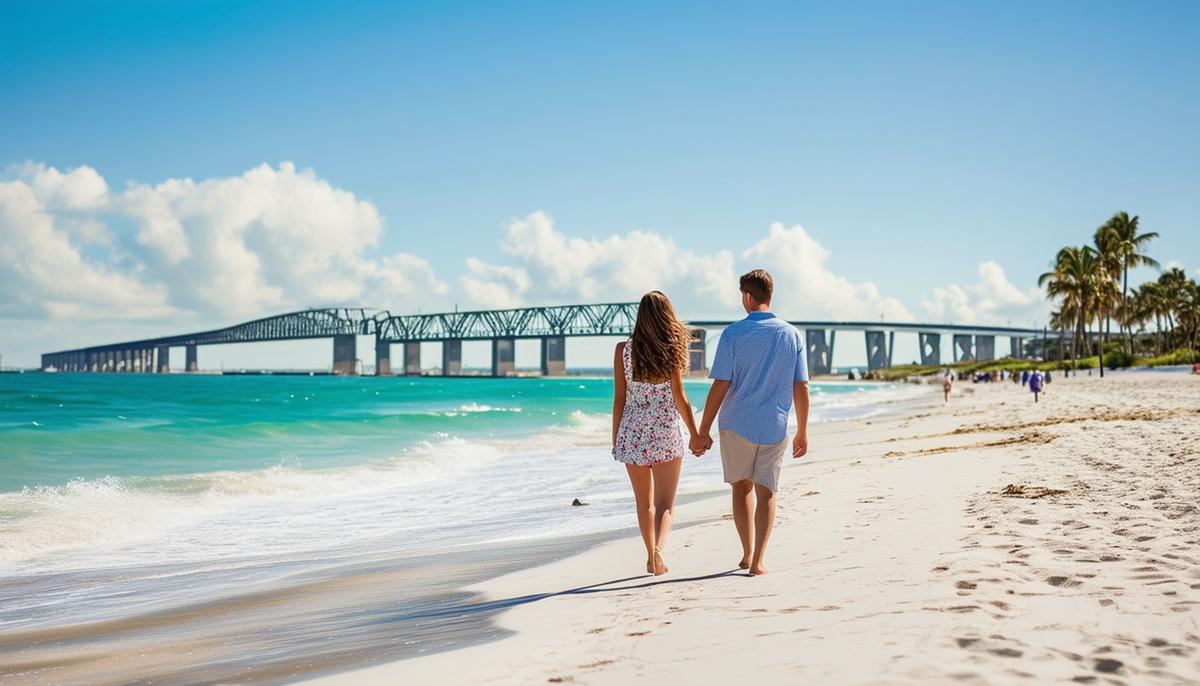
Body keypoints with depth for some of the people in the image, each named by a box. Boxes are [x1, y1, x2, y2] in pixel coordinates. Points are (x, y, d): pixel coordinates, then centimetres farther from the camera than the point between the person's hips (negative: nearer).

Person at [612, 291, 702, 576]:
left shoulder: (623, 350, -2)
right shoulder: (671, 349, -6)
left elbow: (619, 399, 0)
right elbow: (679, 397, -5)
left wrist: (615, 438, 9)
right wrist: (694, 432, 5)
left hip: (633, 433, 2)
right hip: (665, 433, -2)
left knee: (644, 502, 17)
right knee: (665, 502, 3)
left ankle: (652, 557, 27)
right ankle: (658, 548, -21)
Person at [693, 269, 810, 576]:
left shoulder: (734, 333, -8)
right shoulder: (792, 334, 0)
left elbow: (720, 386, -10)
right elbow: (801, 388, 1)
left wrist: (703, 432, -4)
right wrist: (802, 432, 9)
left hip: (737, 424, -1)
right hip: (775, 427, 1)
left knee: (741, 487, 17)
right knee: (766, 493, 8)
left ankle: (747, 554, 19)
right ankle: (758, 561, 3)